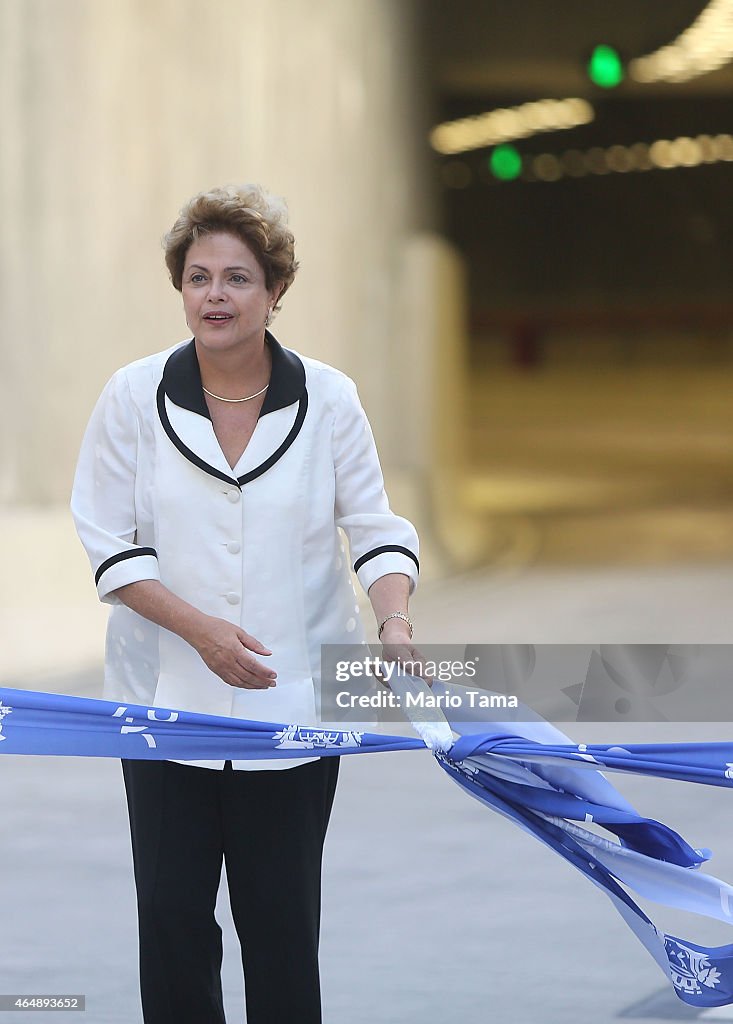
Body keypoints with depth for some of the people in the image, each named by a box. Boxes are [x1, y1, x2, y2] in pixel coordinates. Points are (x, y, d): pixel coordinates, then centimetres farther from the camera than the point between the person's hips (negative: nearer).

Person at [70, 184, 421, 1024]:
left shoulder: (327, 398, -3)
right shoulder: (134, 396, -4)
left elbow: (375, 528, 1)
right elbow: (109, 543, -3)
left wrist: (395, 623, -19)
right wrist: (201, 629, -17)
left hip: (293, 702, 0)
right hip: (166, 699, 0)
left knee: (282, 915, 6)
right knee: (173, 909, 5)